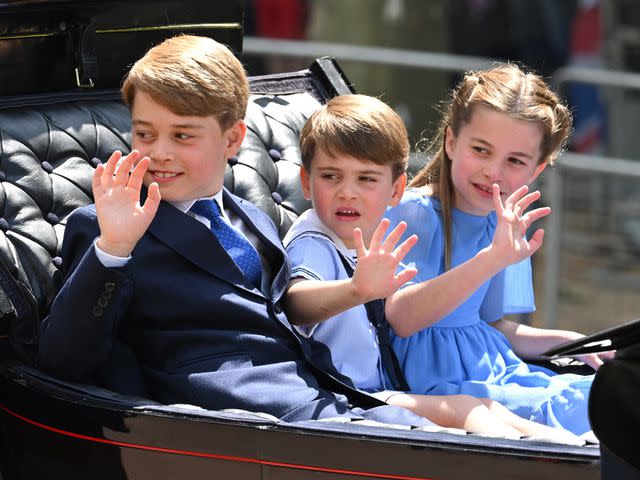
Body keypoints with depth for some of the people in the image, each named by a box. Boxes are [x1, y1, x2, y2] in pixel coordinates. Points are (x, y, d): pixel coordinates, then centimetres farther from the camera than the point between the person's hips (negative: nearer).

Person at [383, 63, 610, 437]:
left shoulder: (506, 226, 12)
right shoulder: (413, 213, -13)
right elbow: (401, 318, -28)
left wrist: (571, 342, 8)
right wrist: (493, 259, -36)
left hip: (493, 370, 8)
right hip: (434, 380, -8)